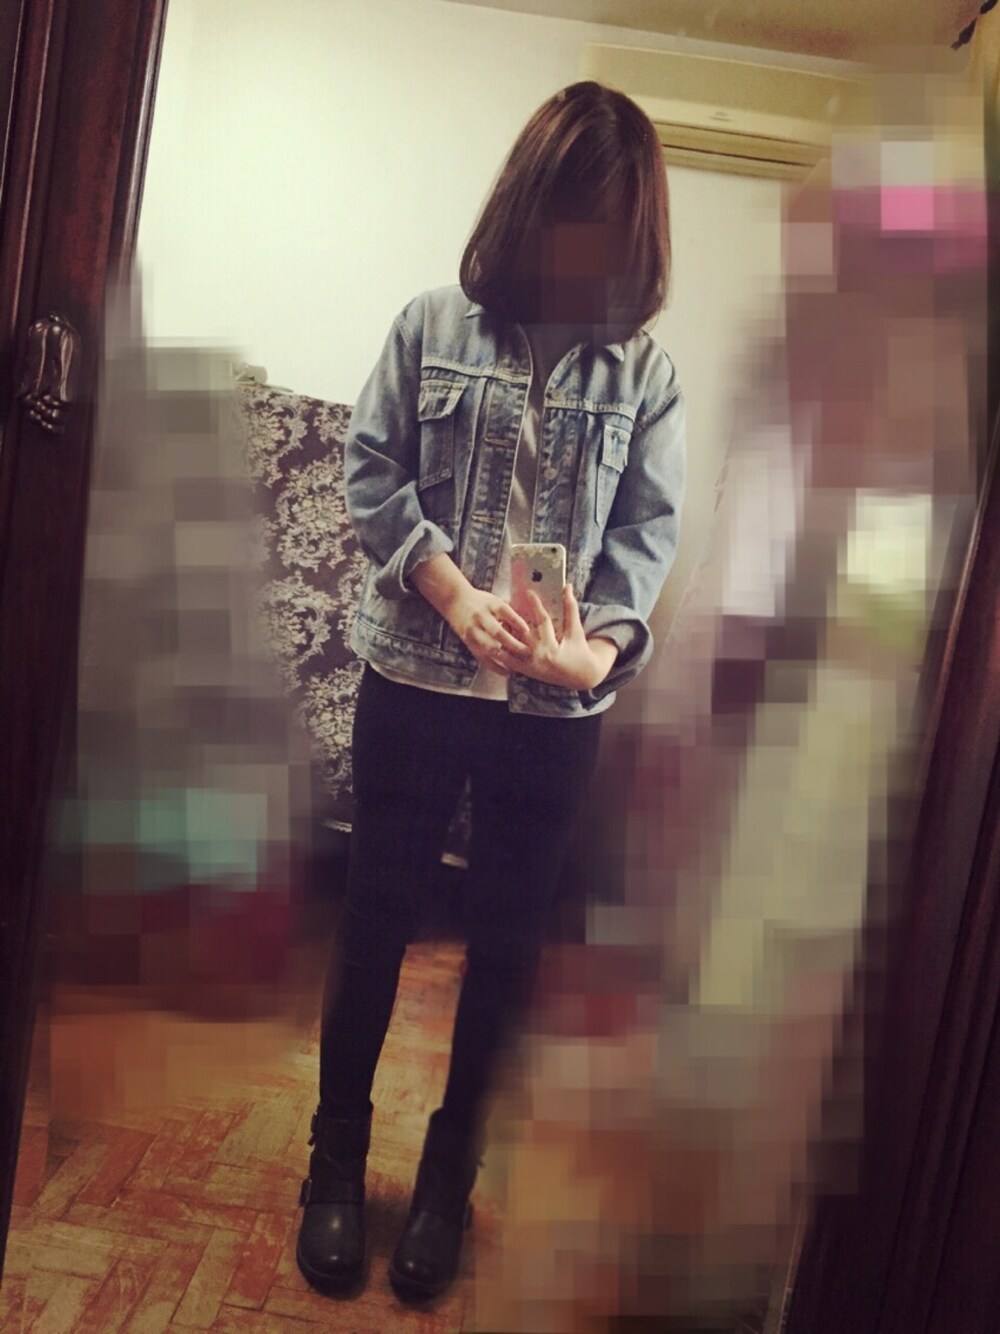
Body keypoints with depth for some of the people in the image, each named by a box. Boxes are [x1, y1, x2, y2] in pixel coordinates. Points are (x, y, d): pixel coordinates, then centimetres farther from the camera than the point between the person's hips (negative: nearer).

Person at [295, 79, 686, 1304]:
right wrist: (454, 594, -17)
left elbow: (648, 532, -1)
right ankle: (335, 1163, 33)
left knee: (508, 941, 12)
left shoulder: (645, 369, 4)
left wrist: (605, 641, -20)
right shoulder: (433, 325, 2)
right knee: (378, 917, 10)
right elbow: (371, 474, -1)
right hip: (415, 677, -1)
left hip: (559, 709, 2)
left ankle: (449, 1175, 35)